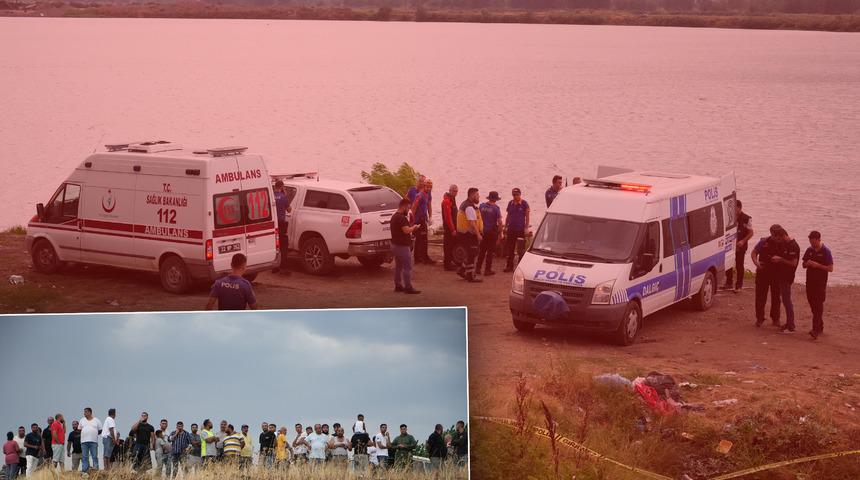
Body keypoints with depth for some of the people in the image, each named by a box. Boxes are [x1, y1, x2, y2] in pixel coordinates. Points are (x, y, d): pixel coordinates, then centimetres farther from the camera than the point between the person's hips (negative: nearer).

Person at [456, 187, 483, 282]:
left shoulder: (465, 204, 14)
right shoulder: (470, 207, -20)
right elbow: (472, 223, -27)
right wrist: (478, 234, -26)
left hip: (464, 233, 10)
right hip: (468, 234, -10)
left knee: (472, 254, 18)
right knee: (472, 255, -3)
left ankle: (462, 270, 22)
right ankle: (471, 276, 4)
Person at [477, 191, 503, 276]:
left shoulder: (481, 206, 0)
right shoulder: (496, 208, -12)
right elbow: (499, 222, -13)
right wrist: (500, 233, -3)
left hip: (483, 231, 4)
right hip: (492, 231, -4)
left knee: (482, 250, 15)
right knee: (490, 251, 4)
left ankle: (478, 268, 16)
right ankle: (487, 270, 7)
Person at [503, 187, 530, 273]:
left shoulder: (524, 204, -5)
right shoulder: (510, 203, 8)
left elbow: (527, 217, -4)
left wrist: (526, 228, -10)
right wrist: (505, 227, 12)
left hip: (520, 230, -5)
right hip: (511, 229, 5)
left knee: (520, 249, 1)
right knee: (510, 249, 8)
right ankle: (509, 266, 16)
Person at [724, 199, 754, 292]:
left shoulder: (746, 219, -9)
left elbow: (751, 233, -5)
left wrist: (743, 241, -17)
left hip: (740, 245, -4)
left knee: (739, 265, 0)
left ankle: (739, 285, 8)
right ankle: (728, 283, 20)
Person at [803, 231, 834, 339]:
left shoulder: (826, 252, -8)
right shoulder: (809, 250, 9)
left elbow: (830, 268, -10)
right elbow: (804, 265, 16)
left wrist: (817, 265, -19)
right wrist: (807, 263, -7)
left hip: (821, 283, -6)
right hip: (810, 281, 6)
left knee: (818, 306, -12)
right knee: (813, 305, 10)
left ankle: (816, 330, -19)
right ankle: (820, 327, 23)